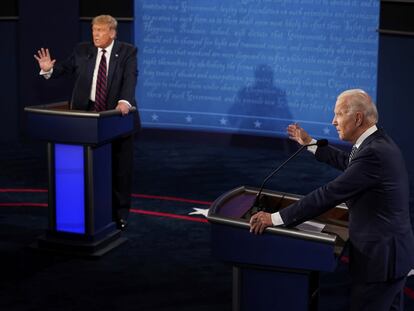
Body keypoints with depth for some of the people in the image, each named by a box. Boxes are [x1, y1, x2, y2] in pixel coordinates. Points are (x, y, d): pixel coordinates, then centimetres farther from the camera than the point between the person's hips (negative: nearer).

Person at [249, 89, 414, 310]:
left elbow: (330, 194, -26)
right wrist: (310, 144, 28)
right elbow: (348, 163, 26)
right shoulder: (378, 143, 7)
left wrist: (276, 218, -23)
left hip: (380, 256, -10)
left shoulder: (374, 153, -25)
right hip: (391, 250, 10)